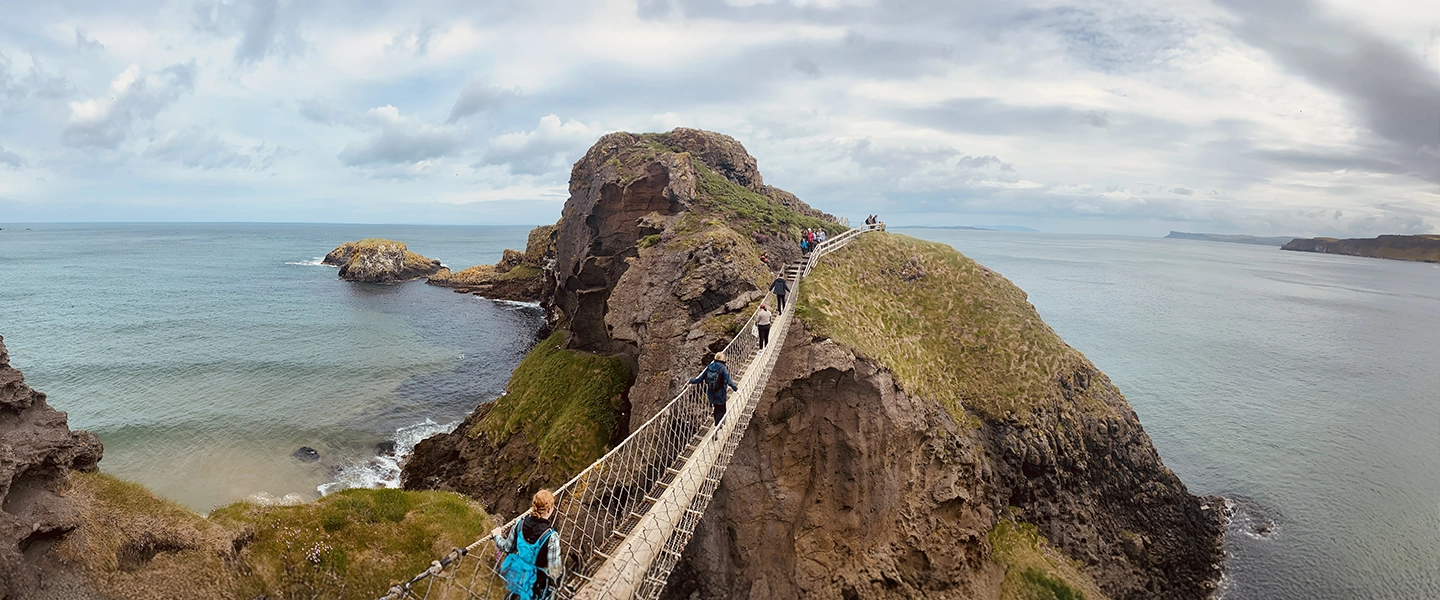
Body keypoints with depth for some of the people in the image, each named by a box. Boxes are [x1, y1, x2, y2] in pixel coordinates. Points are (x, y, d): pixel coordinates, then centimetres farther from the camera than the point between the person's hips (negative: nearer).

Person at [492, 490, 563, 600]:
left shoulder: (520, 524, -16)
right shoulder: (551, 537, -30)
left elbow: (507, 548, 0)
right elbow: (553, 571, -24)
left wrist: (497, 536, 19)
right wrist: (561, 568, -2)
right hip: (536, 585, -7)